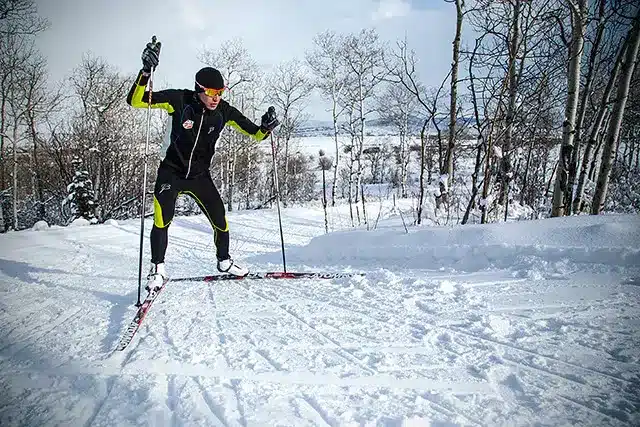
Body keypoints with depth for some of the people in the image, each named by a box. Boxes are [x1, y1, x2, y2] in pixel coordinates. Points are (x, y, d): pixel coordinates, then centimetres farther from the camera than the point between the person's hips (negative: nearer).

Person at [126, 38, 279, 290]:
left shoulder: (224, 111, -9)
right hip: (171, 172, -3)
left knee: (220, 220, 0)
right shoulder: (179, 100, -17)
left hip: (200, 176, 3)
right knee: (162, 220, -19)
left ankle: (224, 261, 26)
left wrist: (266, 128, -23)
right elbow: (135, 101, -20)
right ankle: (157, 269, 1)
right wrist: (146, 71, -34)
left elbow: (255, 133, 0)